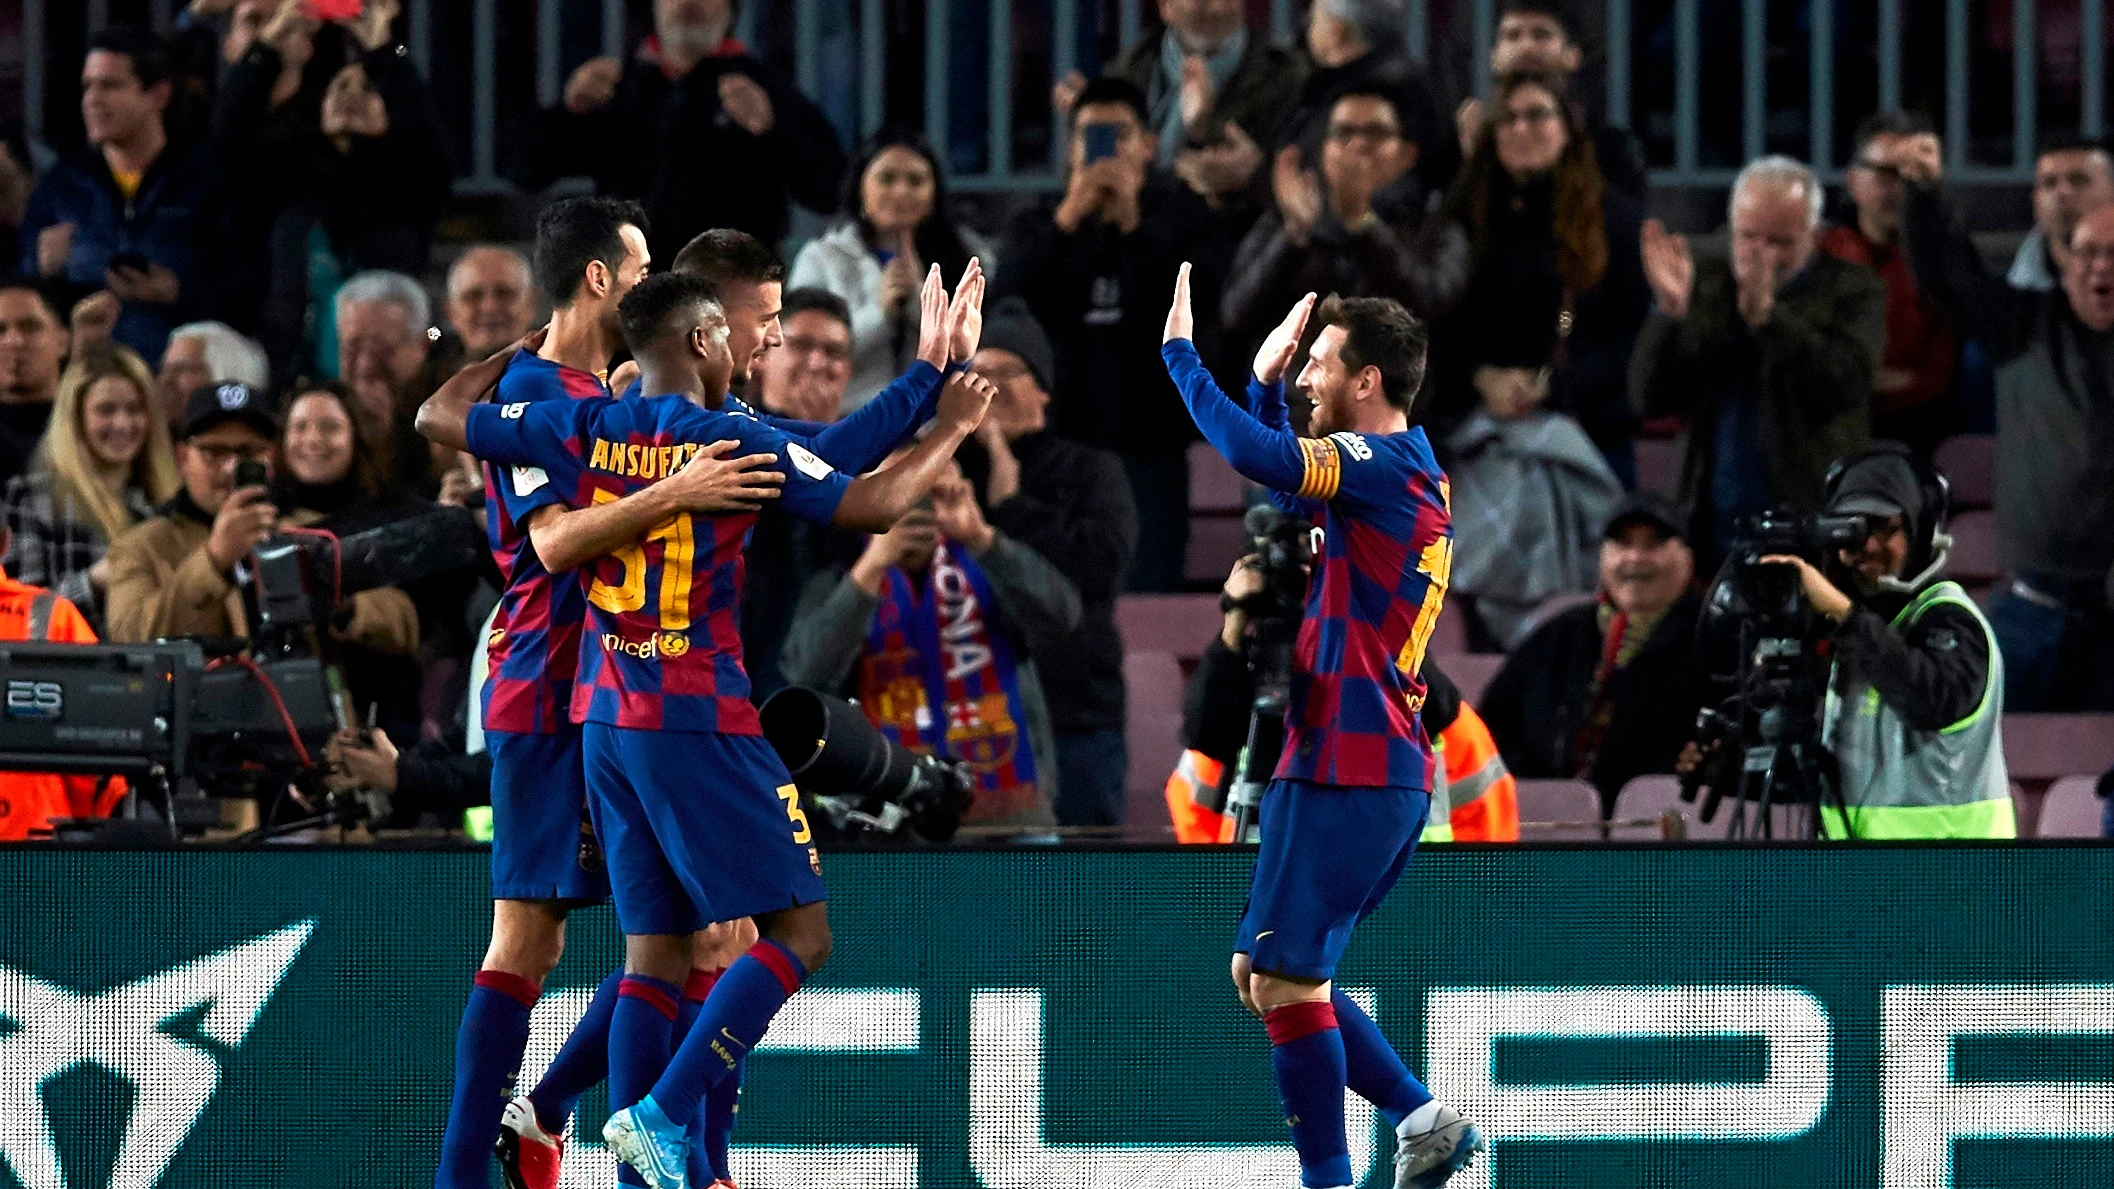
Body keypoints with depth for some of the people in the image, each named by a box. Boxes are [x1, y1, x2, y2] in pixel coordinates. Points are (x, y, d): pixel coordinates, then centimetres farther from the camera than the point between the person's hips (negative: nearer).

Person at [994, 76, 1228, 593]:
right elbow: (1003, 308, -6)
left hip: (1150, 450, -2)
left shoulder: (1183, 218, 5)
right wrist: (1068, 219, -13)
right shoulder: (1037, 229, 12)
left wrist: (1132, 224, -14)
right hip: (1059, 440, 2)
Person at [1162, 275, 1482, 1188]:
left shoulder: (1386, 463, -13)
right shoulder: (1407, 470, 18)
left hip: (1348, 769, -10)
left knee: (1286, 978, -9)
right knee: (1263, 973, 14)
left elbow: (1254, 455, -28)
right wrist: (1264, 380, 26)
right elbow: (1290, 491, 36)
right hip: (1377, 768, 10)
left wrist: (1180, 350, -15)